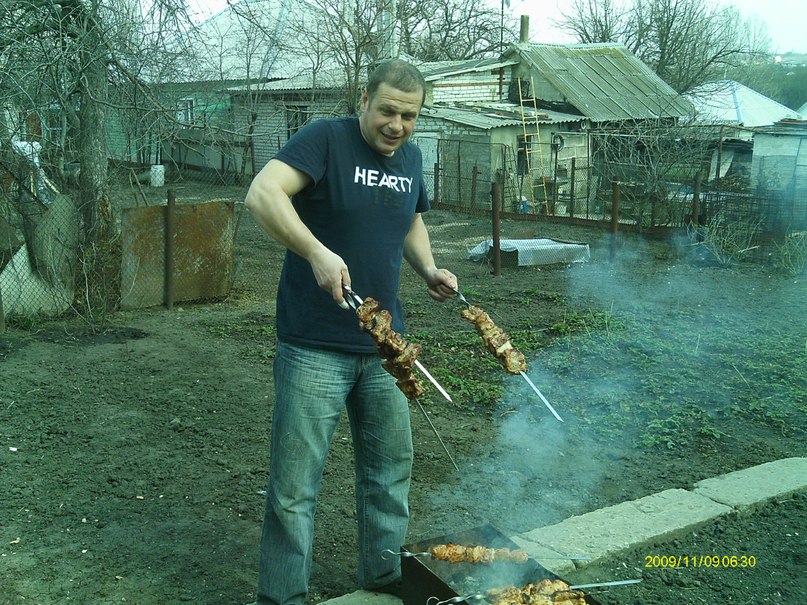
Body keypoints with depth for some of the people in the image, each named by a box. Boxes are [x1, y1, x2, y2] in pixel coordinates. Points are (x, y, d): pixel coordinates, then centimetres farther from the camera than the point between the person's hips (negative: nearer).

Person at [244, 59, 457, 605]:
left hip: (384, 345, 7)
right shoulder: (326, 139, -10)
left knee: (391, 469, 17)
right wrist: (318, 253, -37)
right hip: (314, 348, -6)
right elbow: (262, 194, -24)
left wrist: (429, 270, 8)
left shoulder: (411, 157, 10)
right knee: (295, 485, 0)